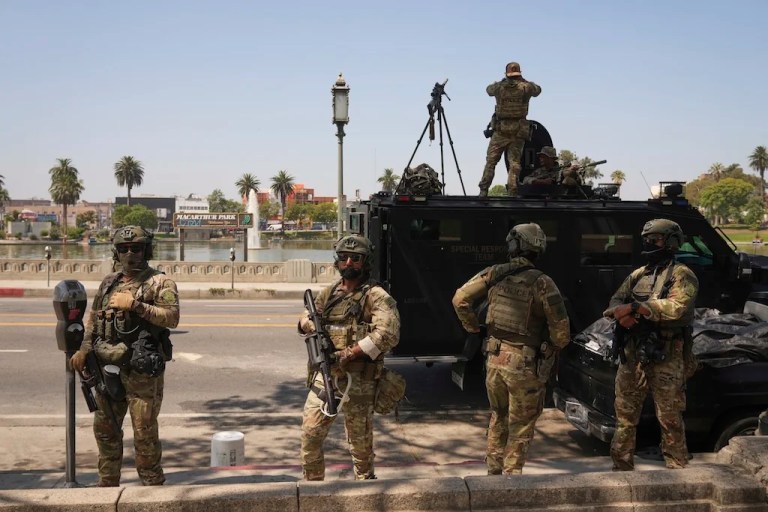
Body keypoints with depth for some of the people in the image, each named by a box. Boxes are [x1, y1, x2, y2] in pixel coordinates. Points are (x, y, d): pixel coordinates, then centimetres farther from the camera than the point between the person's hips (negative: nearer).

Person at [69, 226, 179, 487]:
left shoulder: (160, 282, -4)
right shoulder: (109, 282, 13)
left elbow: (172, 317, -16)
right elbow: (93, 317, 19)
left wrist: (136, 305, -22)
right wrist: (84, 348, 9)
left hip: (143, 370, -6)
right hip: (108, 367, 6)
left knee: (144, 431, -2)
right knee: (105, 428, 15)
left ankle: (152, 484, 13)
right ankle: (107, 483, 30)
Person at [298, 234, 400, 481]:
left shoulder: (376, 296, -6)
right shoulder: (329, 293, 13)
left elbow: (387, 335, -19)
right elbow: (305, 320, 24)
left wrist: (348, 354, -22)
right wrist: (310, 323, -2)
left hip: (358, 379, -5)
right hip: (325, 374, 5)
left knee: (360, 439, 6)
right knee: (310, 432, 5)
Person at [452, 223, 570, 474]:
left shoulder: (494, 274, -2)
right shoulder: (541, 282, -13)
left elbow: (460, 298, -1)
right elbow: (561, 328, -14)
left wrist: (473, 329, 12)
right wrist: (553, 348, 6)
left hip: (494, 359, 4)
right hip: (524, 366, -4)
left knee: (498, 418, 23)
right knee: (520, 427, 10)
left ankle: (493, 471, 30)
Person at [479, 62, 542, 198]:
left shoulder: (499, 87, 1)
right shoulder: (526, 87, 0)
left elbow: (488, 89, 23)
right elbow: (538, 90, 21)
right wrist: (524, 81, 29)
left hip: (500, 130, 0)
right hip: (518, 131, 0)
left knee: (491, 160, 4)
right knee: (514, 162, 1)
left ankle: (483, 190, -3)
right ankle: (512, 192, -5)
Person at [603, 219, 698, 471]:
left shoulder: (681, 275, -5)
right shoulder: (638, 275, 15)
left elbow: (675, 307, -21)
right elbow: (615, 301, 10)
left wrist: (634, 307, -20)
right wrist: (623, 315, -14)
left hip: (666, 358, -6)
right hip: (633, 354, 6)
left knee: (670, 419, 1)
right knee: (625, 414, 11)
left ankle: (677, 469, 12)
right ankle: (621, 467, 22)